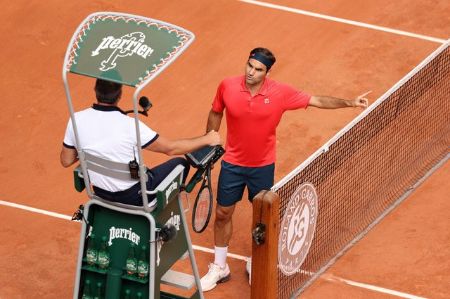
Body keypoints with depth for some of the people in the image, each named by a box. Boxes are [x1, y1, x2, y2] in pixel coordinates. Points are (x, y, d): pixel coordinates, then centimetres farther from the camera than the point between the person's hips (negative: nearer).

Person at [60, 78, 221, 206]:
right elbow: (170, 148, -16)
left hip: (101, 192, 5)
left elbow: (66, 161, -3)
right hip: (133, 196, -5)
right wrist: (207, 139, -3)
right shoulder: (130, 126, -28)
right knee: (180, 164, 15)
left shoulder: (77, 120, -16)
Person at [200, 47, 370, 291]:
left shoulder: (281, 93, -19)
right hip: (232, 164, 1)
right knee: (222, 213, 10)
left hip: (263, 166, 0)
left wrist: (349, 103, -18)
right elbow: (215, 114, 3)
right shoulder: (227, 87, -17)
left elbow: (317, 101, -9)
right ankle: (219, 268, 30)